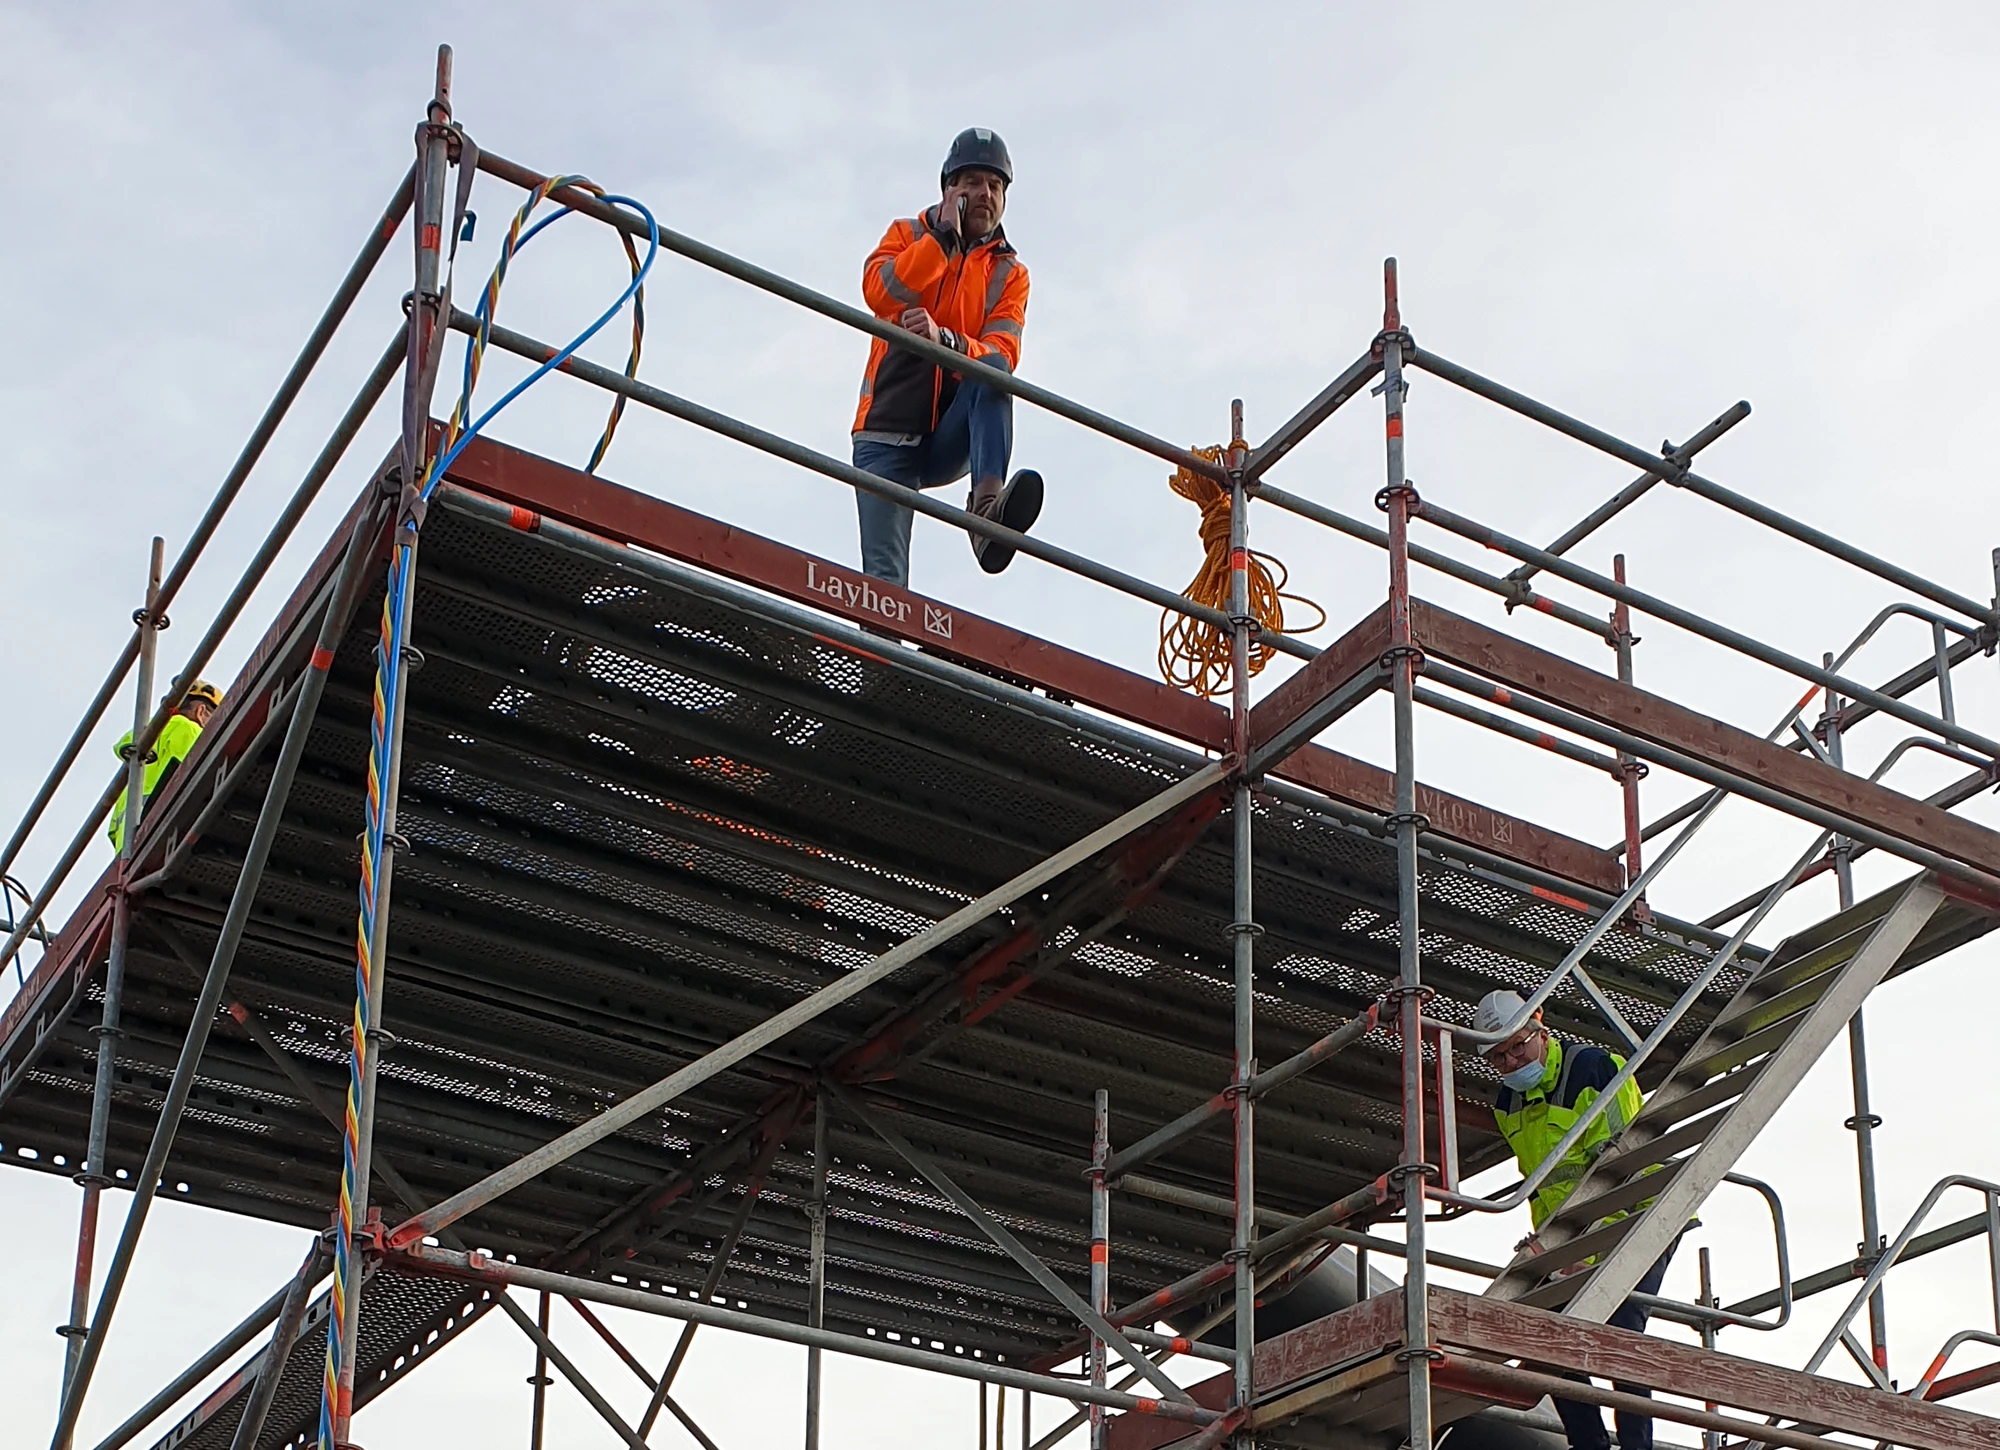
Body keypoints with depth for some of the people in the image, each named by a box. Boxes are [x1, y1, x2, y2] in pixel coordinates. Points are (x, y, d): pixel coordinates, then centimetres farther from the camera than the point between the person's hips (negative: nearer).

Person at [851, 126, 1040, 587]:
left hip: (952, 440, 1)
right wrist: (943, 235, -11)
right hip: (889, 435, -1)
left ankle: (986, 505, -47)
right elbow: (879, 292, -11)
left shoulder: (1009, 274, 11)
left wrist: (944, 339, -28)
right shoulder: (908, 235, 11)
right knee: (884, 576, -17)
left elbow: (1002, 354, -8)